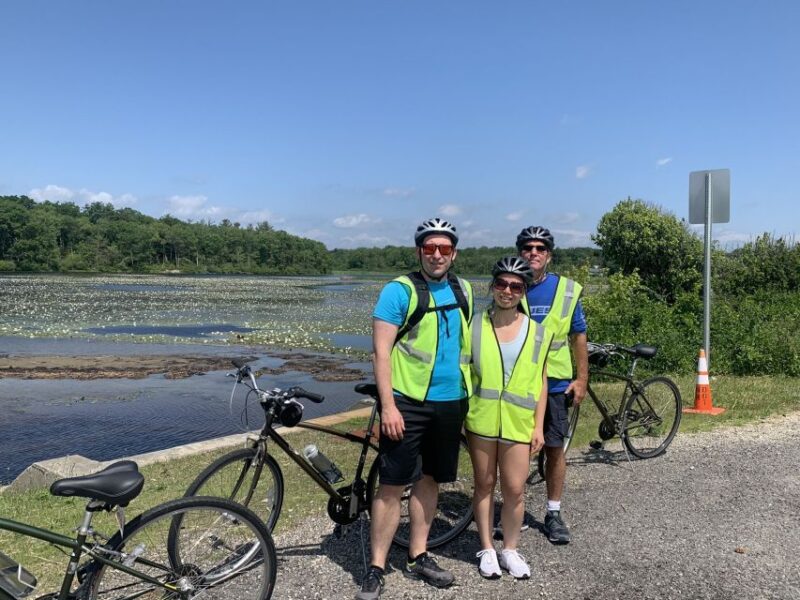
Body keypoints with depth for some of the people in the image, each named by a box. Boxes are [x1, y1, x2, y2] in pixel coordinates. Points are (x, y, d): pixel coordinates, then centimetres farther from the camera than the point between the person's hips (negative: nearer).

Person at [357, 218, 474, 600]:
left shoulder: (464, 291, 8)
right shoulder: (399, 290, -9)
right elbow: (381, 351, -12)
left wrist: (472, 395, 11)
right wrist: (388, 406, -17)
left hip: (450, 403, 6)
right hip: (408, 402, -5)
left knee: (429, 480, 15)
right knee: (392, 484, -1)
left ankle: (417, 557, 29)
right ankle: (376, 568, 11)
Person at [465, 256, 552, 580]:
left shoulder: (537, 331, 1)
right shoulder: (475, 325, -2)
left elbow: (540, 381, 5)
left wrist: (539, 425, 3)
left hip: (519, 421, 1)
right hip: (481, 418, -1)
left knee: (515, 489, 5)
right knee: (484, 484, 10)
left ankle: (510, 549, 25)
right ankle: (487, 549, 26)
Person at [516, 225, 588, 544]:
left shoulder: (567, 290, 1)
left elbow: (578, 337, 6)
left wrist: (581, 379, 1)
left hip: (555, 383, 0)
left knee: (555, 447, 6)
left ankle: (554, 513, 21)